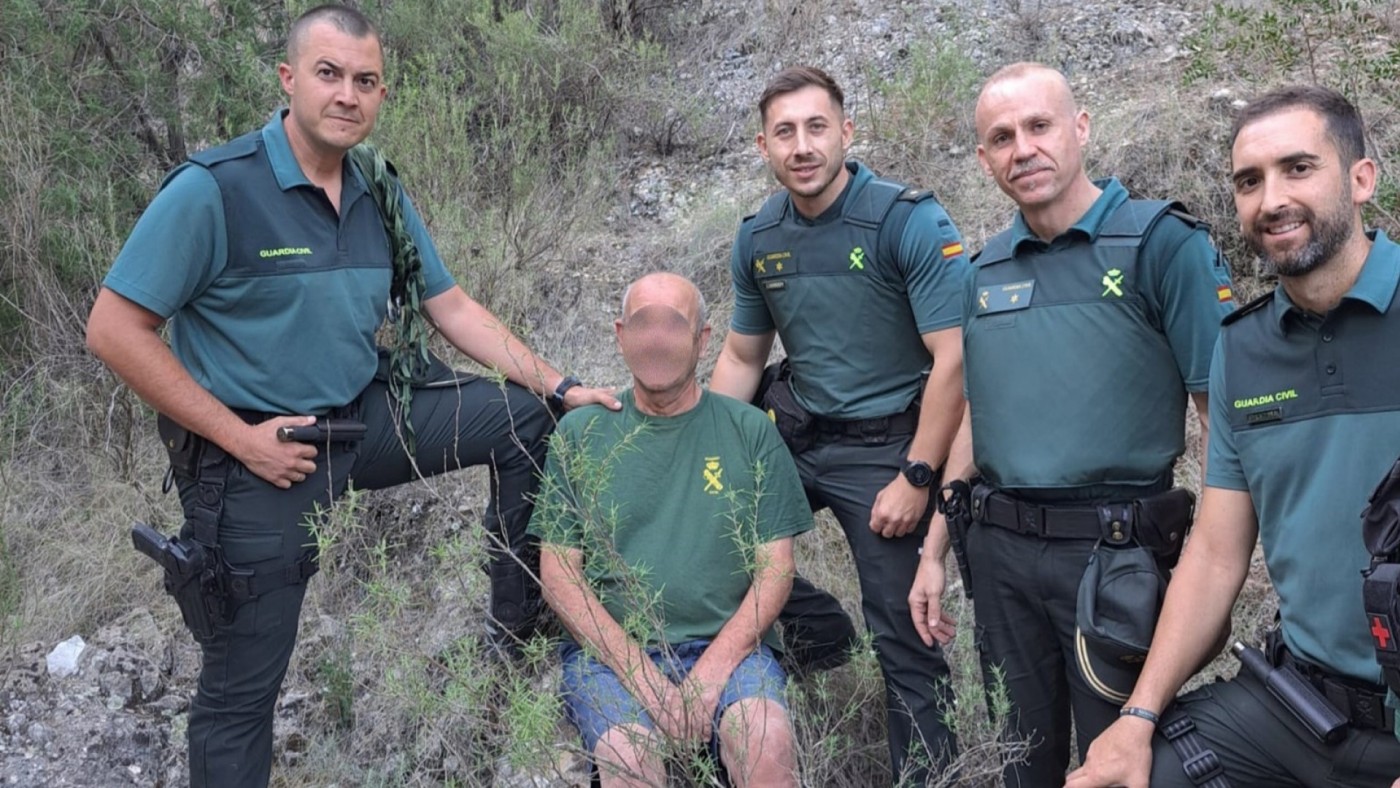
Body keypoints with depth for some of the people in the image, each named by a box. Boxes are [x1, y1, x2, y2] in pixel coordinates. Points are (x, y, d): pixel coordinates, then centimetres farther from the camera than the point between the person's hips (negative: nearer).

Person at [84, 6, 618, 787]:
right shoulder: (212, 189, -17)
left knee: (527, 417, 1)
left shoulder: (380, 198, 2)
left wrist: (560, 386, 0)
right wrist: (240, 437, -19)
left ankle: (521, 618, 14)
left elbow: (452, 307, 8)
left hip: (365, 418, 6)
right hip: (259, 453, -6)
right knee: (241, 687, 3)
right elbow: (115, 329, -17)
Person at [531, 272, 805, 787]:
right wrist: (642, 675, -11)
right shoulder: (579, 434, 7)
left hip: (727, 644, 0)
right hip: (608, 647, 0)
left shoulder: (750, 432, 7)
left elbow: (775, 570, 4)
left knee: (767, 741, -30)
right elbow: (558, 574, 3)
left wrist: (713, 669, -11)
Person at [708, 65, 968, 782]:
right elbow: (742, 357, 13)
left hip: (884, 448, -6)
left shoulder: (910, 222, -15)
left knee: (901, 635, -1)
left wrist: (915, 480, -19)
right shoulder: (758, 238, 2)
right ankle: (811, 624, 27)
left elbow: (953, 358, -18)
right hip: (796, 437, 6)